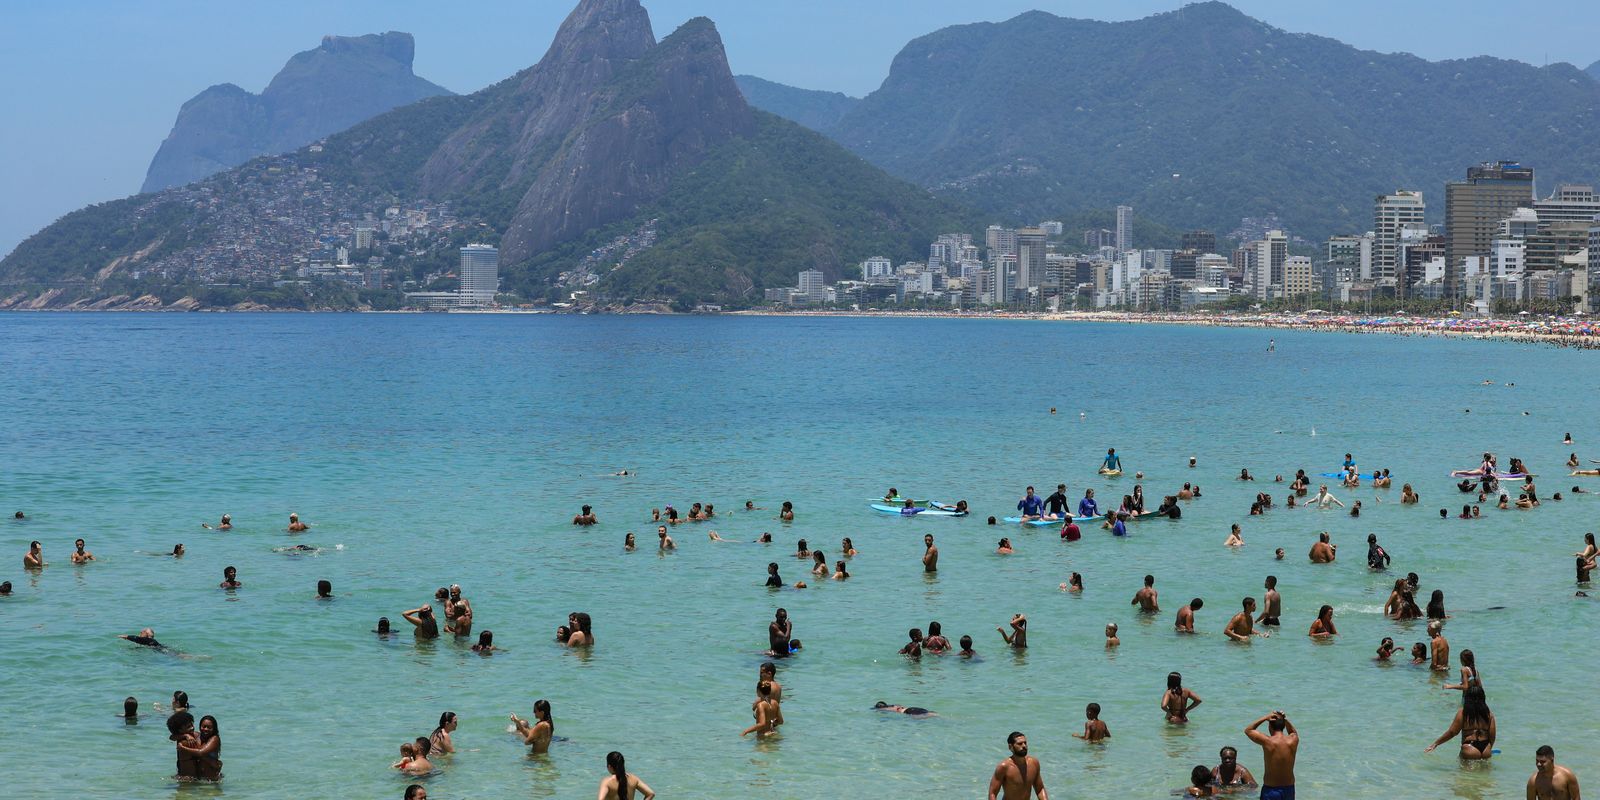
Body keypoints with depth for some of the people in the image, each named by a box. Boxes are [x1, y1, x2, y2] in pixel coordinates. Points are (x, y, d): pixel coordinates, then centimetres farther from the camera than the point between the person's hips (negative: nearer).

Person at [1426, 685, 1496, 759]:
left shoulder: (1462, 712, -4)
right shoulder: (1489, 714, 4)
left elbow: (1451, 732, -2)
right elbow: (1492, 736, 5)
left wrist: (1435, 743, 9)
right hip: (1486, 751, 4)